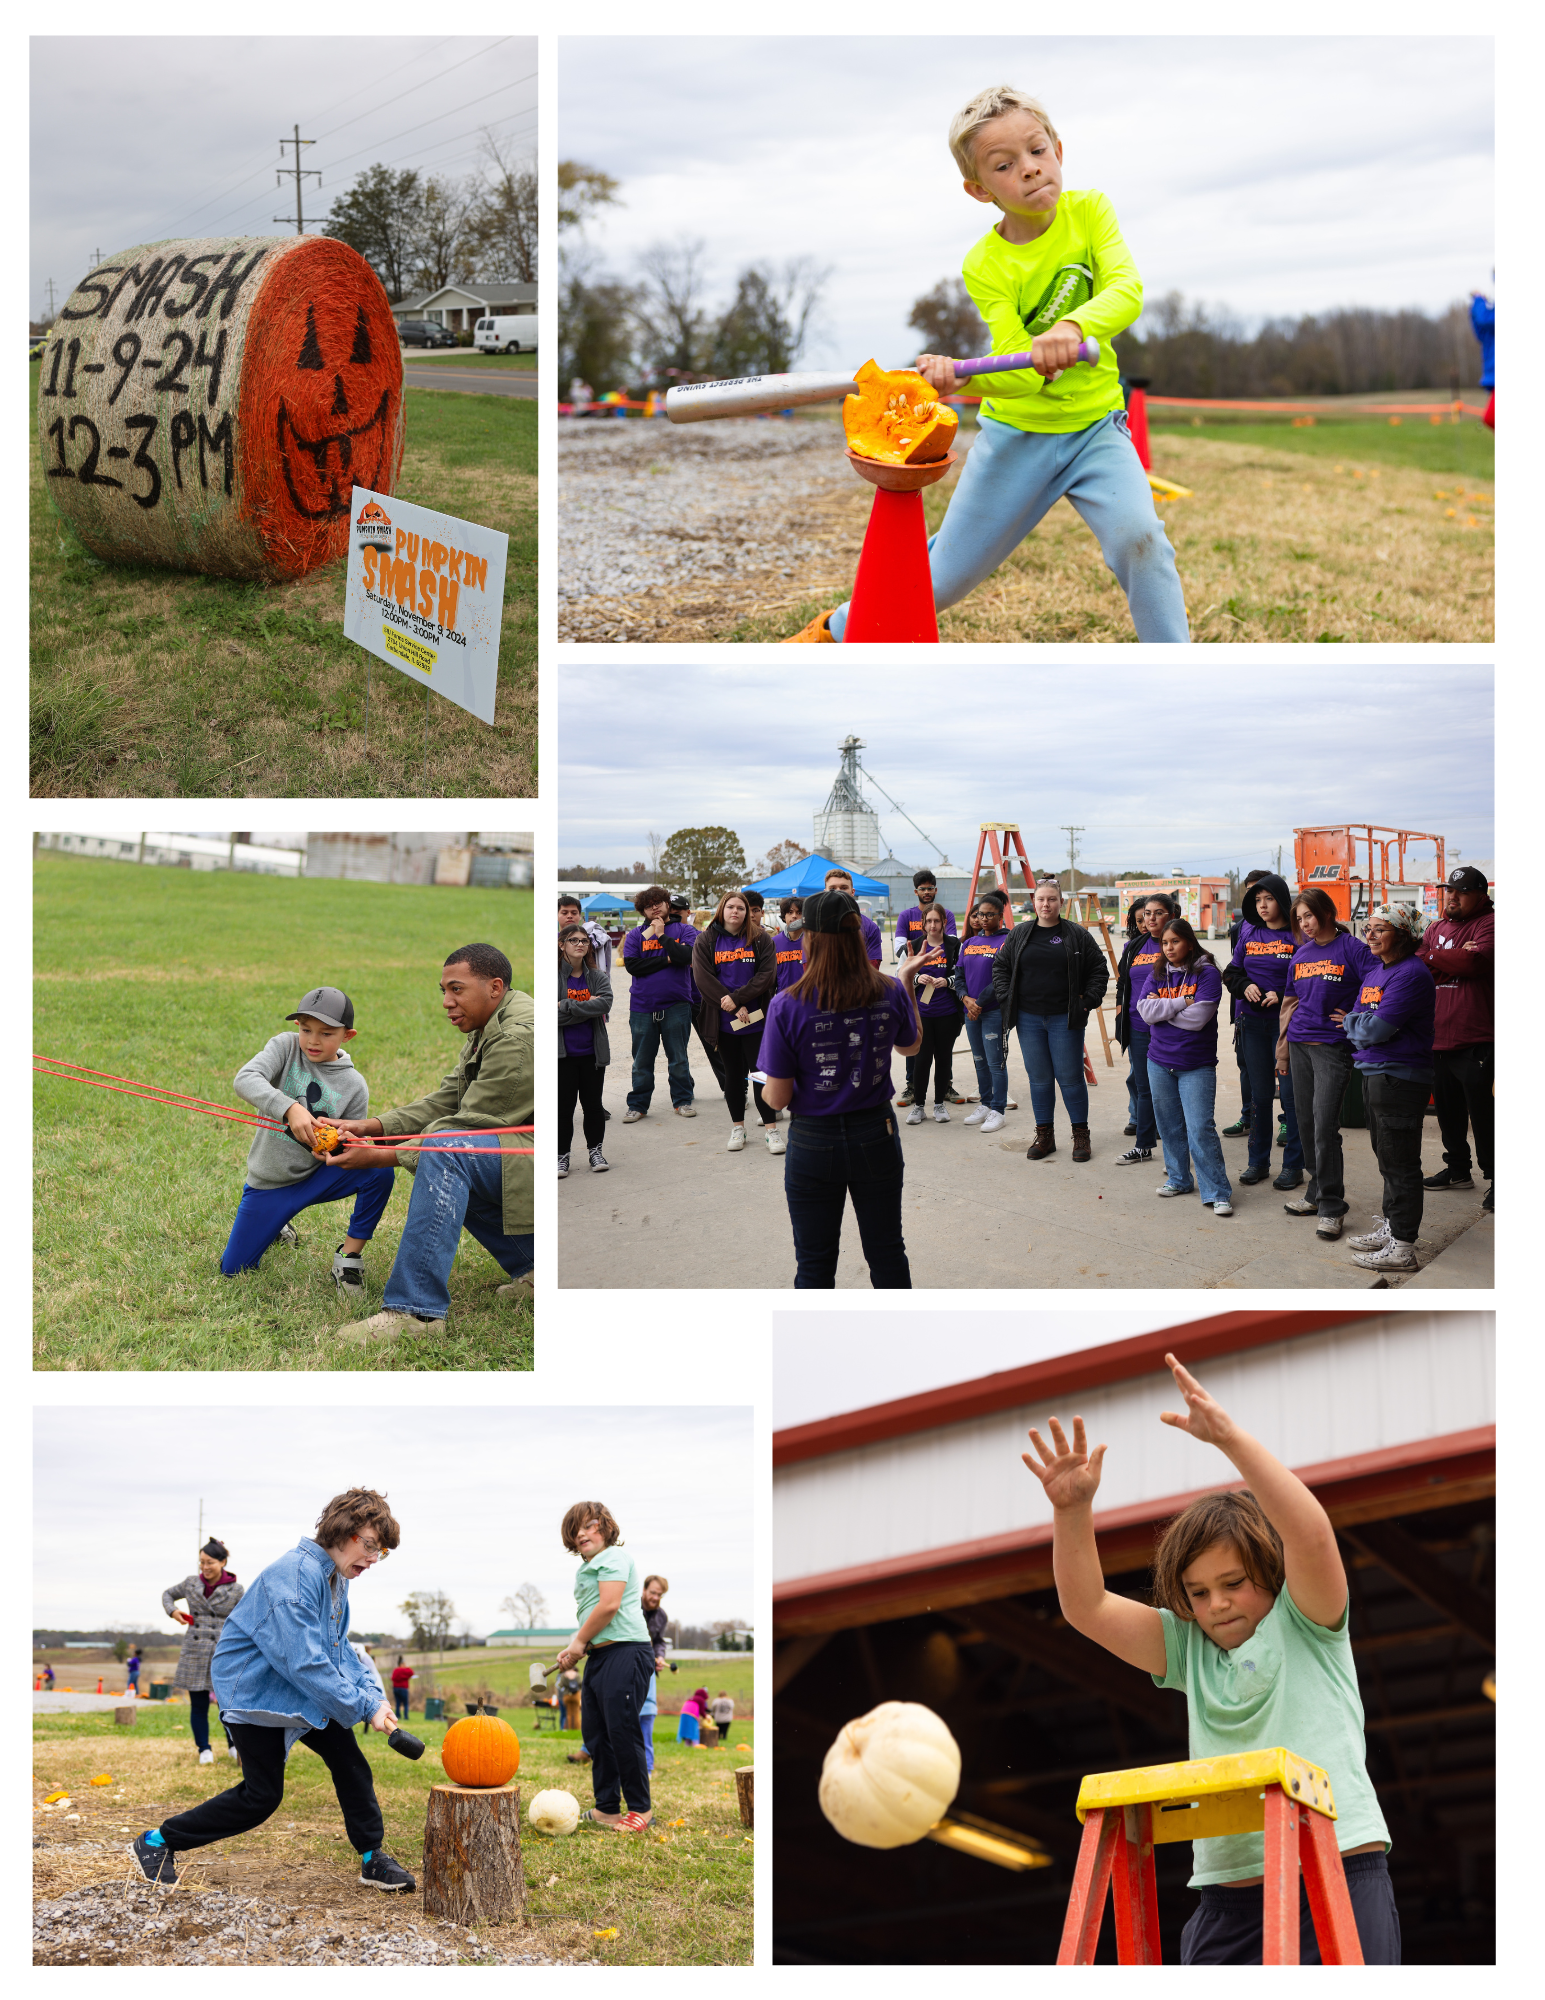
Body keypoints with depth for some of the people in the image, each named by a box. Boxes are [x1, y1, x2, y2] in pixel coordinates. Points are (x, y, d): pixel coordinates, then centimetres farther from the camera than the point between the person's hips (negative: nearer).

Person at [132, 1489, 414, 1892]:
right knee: (261, 1797, -6)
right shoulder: (294, 1575, -29)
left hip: (302, 1692, 9)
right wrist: (364, 1708, -28)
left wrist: (371, 1691, -7)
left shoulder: (335, 1577, 4)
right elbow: (303, 1661, -33)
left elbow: (338, 1648, 11)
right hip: (254, 1690, -9)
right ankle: (157, 1842, 7)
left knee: (349, 1763, 3)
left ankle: (373, 1859, 15)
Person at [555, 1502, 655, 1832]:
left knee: (622, 1730, -9)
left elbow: (609, 1605, -16)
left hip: (625, 1653, -10)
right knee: (595, 1733, 9)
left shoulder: (613, 1557, -6)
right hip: (598, 1657, 10)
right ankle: (606, 1808, 16)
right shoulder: (586, 1569, 22)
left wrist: (580, 1642, -6)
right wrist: (574, 1649, 10)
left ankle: (641, 1808, -1)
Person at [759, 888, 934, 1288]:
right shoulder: (890, 994, -11)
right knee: (887, 1252, 19)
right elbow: (912, 1046, 12)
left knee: (815, 1263, 12)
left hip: (814, 1144, -3)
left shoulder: (788, 1007, -19)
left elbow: (777, 1098, -14)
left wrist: (764, 1088, 9)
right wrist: (908, 981, 20)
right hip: (876, 1135, 3)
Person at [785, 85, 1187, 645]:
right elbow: (1018, 371, -24)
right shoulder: (986, 267, -13)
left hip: (1094, 426, 1)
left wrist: (1074, 327, -46)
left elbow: (1126, 290, -25)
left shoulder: (1089, 211, -8)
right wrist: (955, 373, -45)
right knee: (944, 577, 8)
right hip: (1016, 434, 0)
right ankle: (838, 630, 35)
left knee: (1138, 537, -28)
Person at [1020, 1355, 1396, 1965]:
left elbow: (1311, 1535, -16)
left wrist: (1229, 1437, -24)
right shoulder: (1187, 1646, 16)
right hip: (1227, 1898, 5)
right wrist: (1073, 1511, -7)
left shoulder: (1304, 1621, 3)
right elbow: (1087, 1608, 9)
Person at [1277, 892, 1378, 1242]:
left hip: (1333, 1048, -6)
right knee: (1306, 1122, 11)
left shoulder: (1352, 949, -7)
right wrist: (1282, 1052, 17)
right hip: (1300, 1046, 6)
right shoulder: (1300, 956, 12)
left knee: (1325, 1126, -10)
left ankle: (1330, 1207, -3)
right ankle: (1317, 1191, 25)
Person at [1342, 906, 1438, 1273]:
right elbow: (1358, 1031, 15)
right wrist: (1361, 1028, -6)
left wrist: (1353, 1022, -3)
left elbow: (1376, 1028, -21)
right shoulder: (1375, 975, 14)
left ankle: (1402, 1247, 0)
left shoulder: (1411, 975, -16)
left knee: (1400, 1163, -5)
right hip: (1374, 1074, 10)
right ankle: (1390, 1226, 30)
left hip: (1400, 1078, -10)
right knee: (1386, 1157, 18)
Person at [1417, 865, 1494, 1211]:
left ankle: (1495, 1178, 4)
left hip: (1474, 1041, -7)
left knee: (1482, 1112, -4)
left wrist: (1433, 958, -9)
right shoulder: (1436, 928, 17)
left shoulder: (1489, 923, -5)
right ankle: (1458, 1169, 30)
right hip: (1438, 1038, 7)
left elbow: (1476, 961, -22)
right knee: (1448, 1109, 16)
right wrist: (1455, 959, -12)